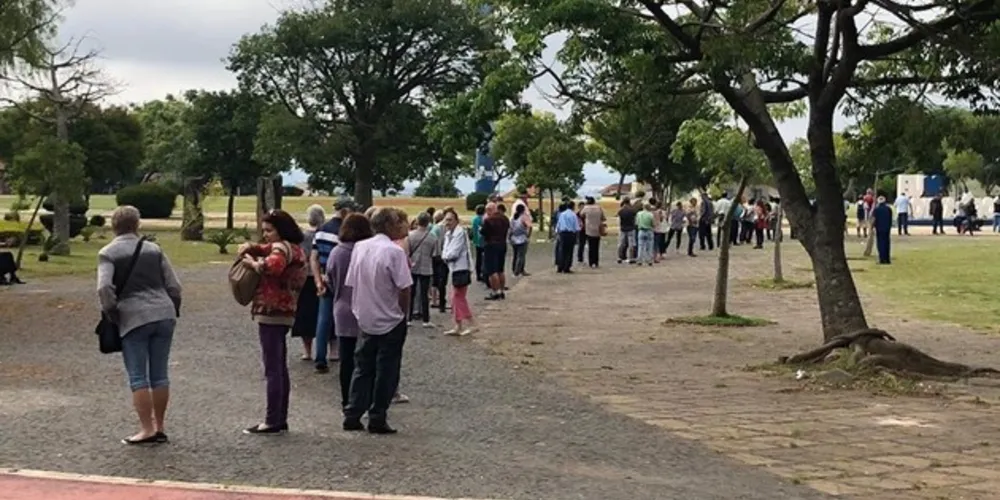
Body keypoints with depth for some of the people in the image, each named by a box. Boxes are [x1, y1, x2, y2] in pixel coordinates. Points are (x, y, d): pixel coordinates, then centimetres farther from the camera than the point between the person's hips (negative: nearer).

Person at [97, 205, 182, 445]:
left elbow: (104, 288, -13)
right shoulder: (154, 249, 12)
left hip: (134, 318, -4)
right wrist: (173, 311, 19)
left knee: (138, 376, 2)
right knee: (160, 374, 10)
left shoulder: (108, 253, 2)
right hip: (164, 315, 4)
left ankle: (147, 429, 1)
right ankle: (159, 427, 16)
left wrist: (111, 314, 0)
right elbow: (174, 286, 8)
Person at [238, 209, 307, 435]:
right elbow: (264, 249, 27)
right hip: (282, 314, 10)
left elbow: (272, 266, -34)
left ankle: (273, 422, -5)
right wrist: (249, 248, 5)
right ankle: (281, 420, 18)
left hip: (271, 314, -10)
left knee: (273, 369, -7)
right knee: (280, 368, 13)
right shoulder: (293, 248, 19)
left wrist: (252, 263, -15)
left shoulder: (282, 247, -12)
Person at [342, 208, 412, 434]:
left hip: (365, 320, 5)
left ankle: (352, 415, 14)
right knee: (386, 371, 5)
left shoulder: (359, 247, 1)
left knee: (363, 369, 15)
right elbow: (404, 288, -18)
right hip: (390, 322, -5)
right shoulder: (394, 251, -17)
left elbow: (350, 283, 4)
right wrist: (402, 313, -1)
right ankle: (377, 418, 8)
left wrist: (360, 309, 13)